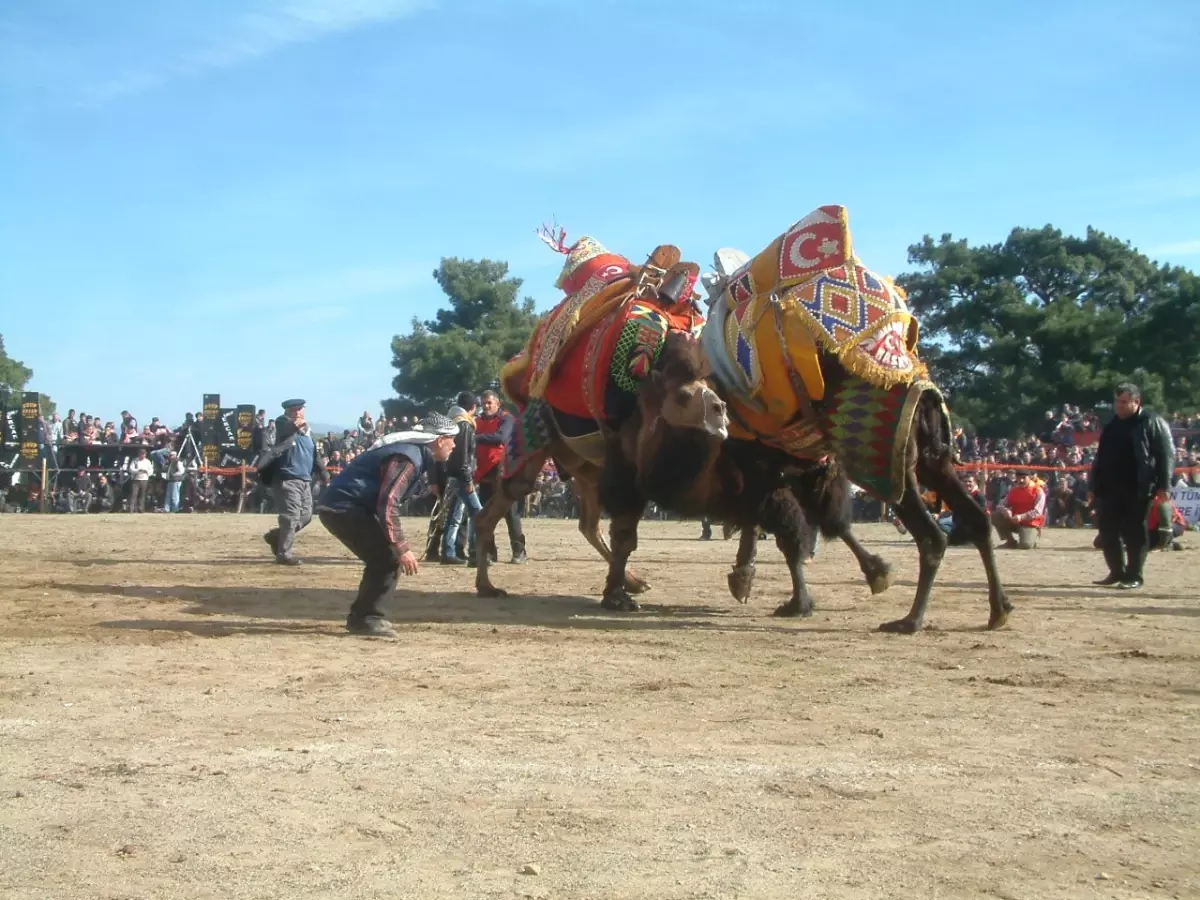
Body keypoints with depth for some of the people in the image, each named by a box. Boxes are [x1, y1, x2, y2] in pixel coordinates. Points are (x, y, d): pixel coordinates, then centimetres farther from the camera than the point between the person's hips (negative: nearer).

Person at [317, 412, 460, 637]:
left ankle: (361, 616, 21)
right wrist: (402, 548, -27)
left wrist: (399, 547, 21)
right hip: (343, 508, -10)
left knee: (383, 557, 16)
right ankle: (367, 618, -5)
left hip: (341, 507, 10)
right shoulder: (409, 458, -17)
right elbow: (387, 504, -27)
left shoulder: (414, 452, 15)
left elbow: (387, 498, 23)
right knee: (389, 558, -11)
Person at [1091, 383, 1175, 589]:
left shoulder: (1153, 423, -7)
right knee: (1107, 532, 8)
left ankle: (1134, 577, 9)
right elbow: (1101, 457, 19)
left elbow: (1167, 455, -11)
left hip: (1138, 491, -7)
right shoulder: (1112, 425, 14)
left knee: (1134, 534, 1)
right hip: (1110, 489, 7)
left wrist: (1163, 486, -16)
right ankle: (1116, 572, 21)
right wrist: (1095, 486, 16)